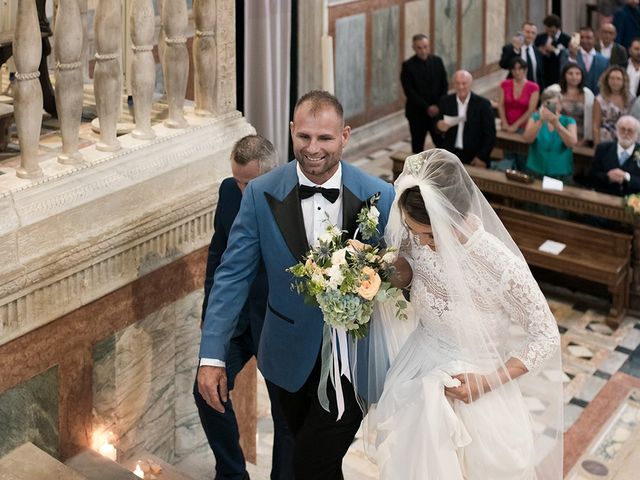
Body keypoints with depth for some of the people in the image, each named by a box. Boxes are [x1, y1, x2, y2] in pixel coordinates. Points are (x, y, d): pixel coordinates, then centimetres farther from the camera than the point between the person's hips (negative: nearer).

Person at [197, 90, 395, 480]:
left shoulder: (380, 196, -12)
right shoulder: (261, 194, -10)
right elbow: (234, 275, -8)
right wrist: (212, 356, -13)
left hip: (353, 358, -2)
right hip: (292, 356, 2)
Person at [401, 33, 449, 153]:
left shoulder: (437, 61, 5)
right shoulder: (408, 65, -7)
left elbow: (444, 85, 6)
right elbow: (409, 92, -12)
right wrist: (427, 107, -17)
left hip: (437, 110, 3)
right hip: (417, 112, -3)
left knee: (442, 143, -2)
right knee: (417, 146, 5)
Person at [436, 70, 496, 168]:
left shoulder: (483, 104, -6)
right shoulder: (445, 101, 2)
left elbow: (490, 134, -4)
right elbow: (439, 126, 7)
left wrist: (482, 157, -11)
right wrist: (440, 126, -16)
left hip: (474, 158, -2)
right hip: (450, 155, 2)